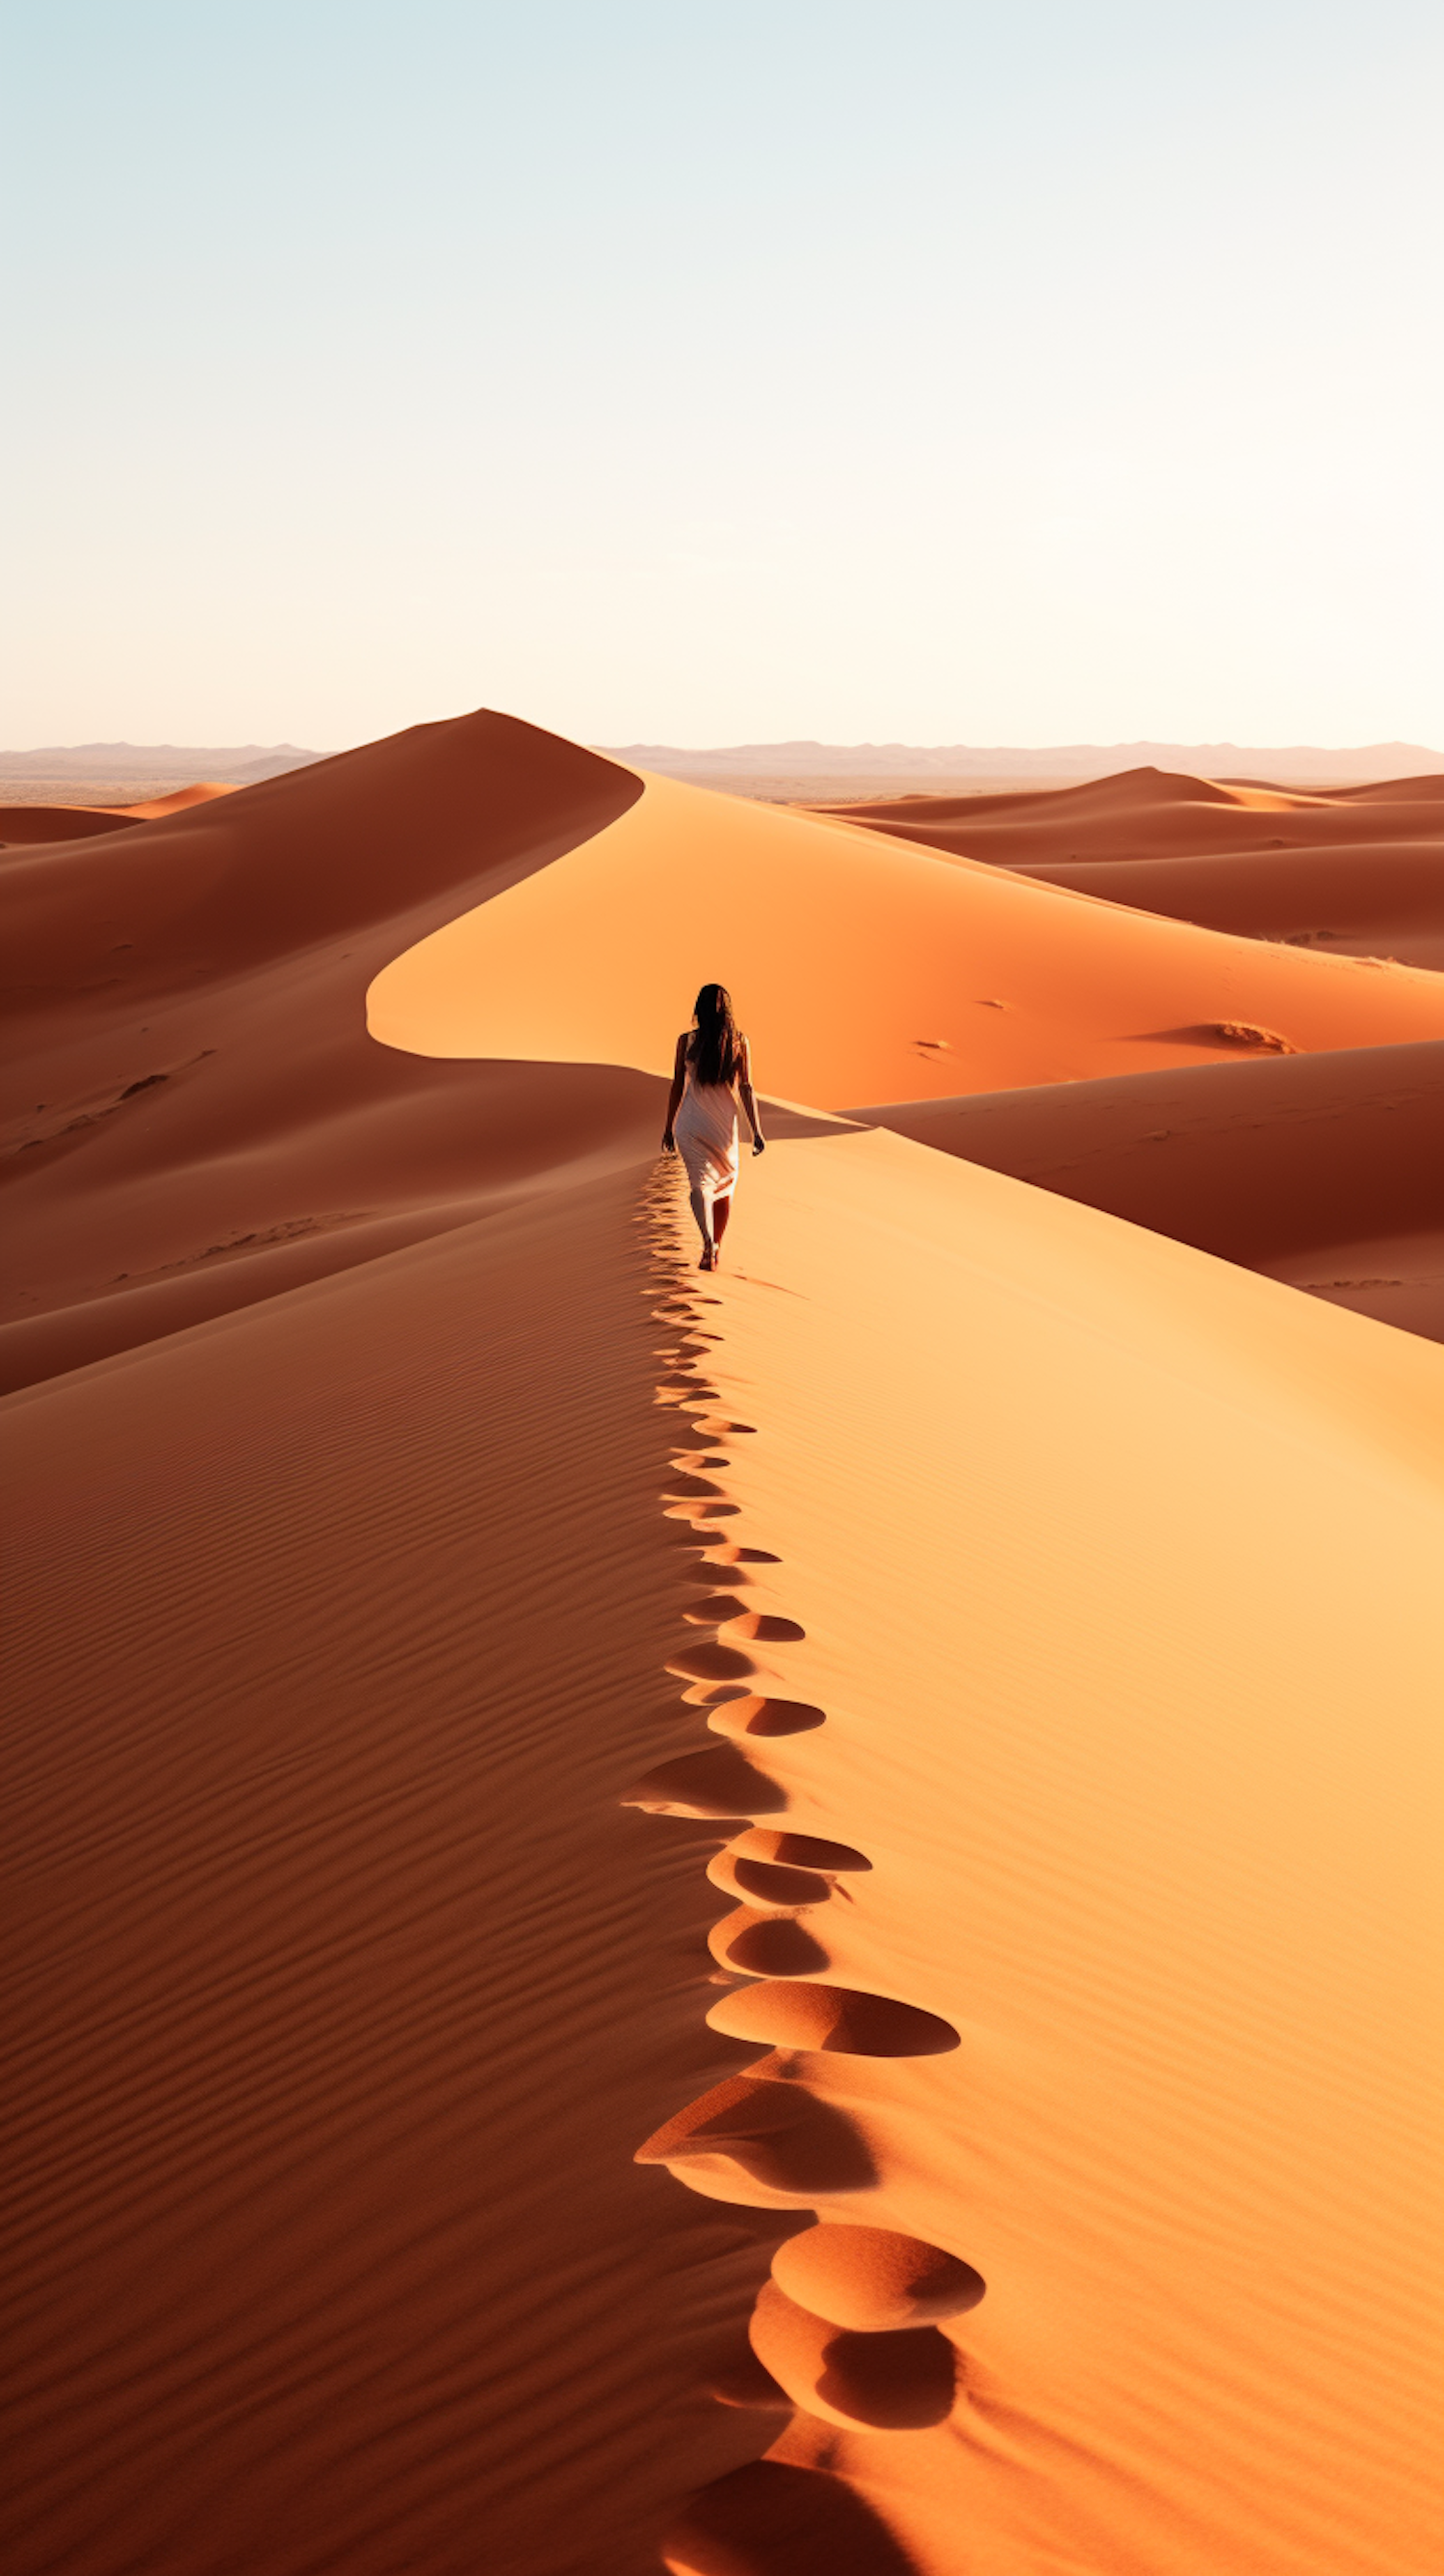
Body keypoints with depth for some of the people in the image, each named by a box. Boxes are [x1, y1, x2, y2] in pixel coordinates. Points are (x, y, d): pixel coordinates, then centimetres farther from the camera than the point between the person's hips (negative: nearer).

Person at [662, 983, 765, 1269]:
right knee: (725, 1182, 19)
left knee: (700, 1182, -5)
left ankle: (708, 1242, -30)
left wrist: (669, 1127, 8)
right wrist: (756, 1130, -4)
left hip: (691, 1124, -1)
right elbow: (745, 1088, -6)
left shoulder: (687, 1041, -5)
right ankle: (717, 1250, 26)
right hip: (724, 1124, 1)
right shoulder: (739, 1042, -4)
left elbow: (678, 1087, -1)